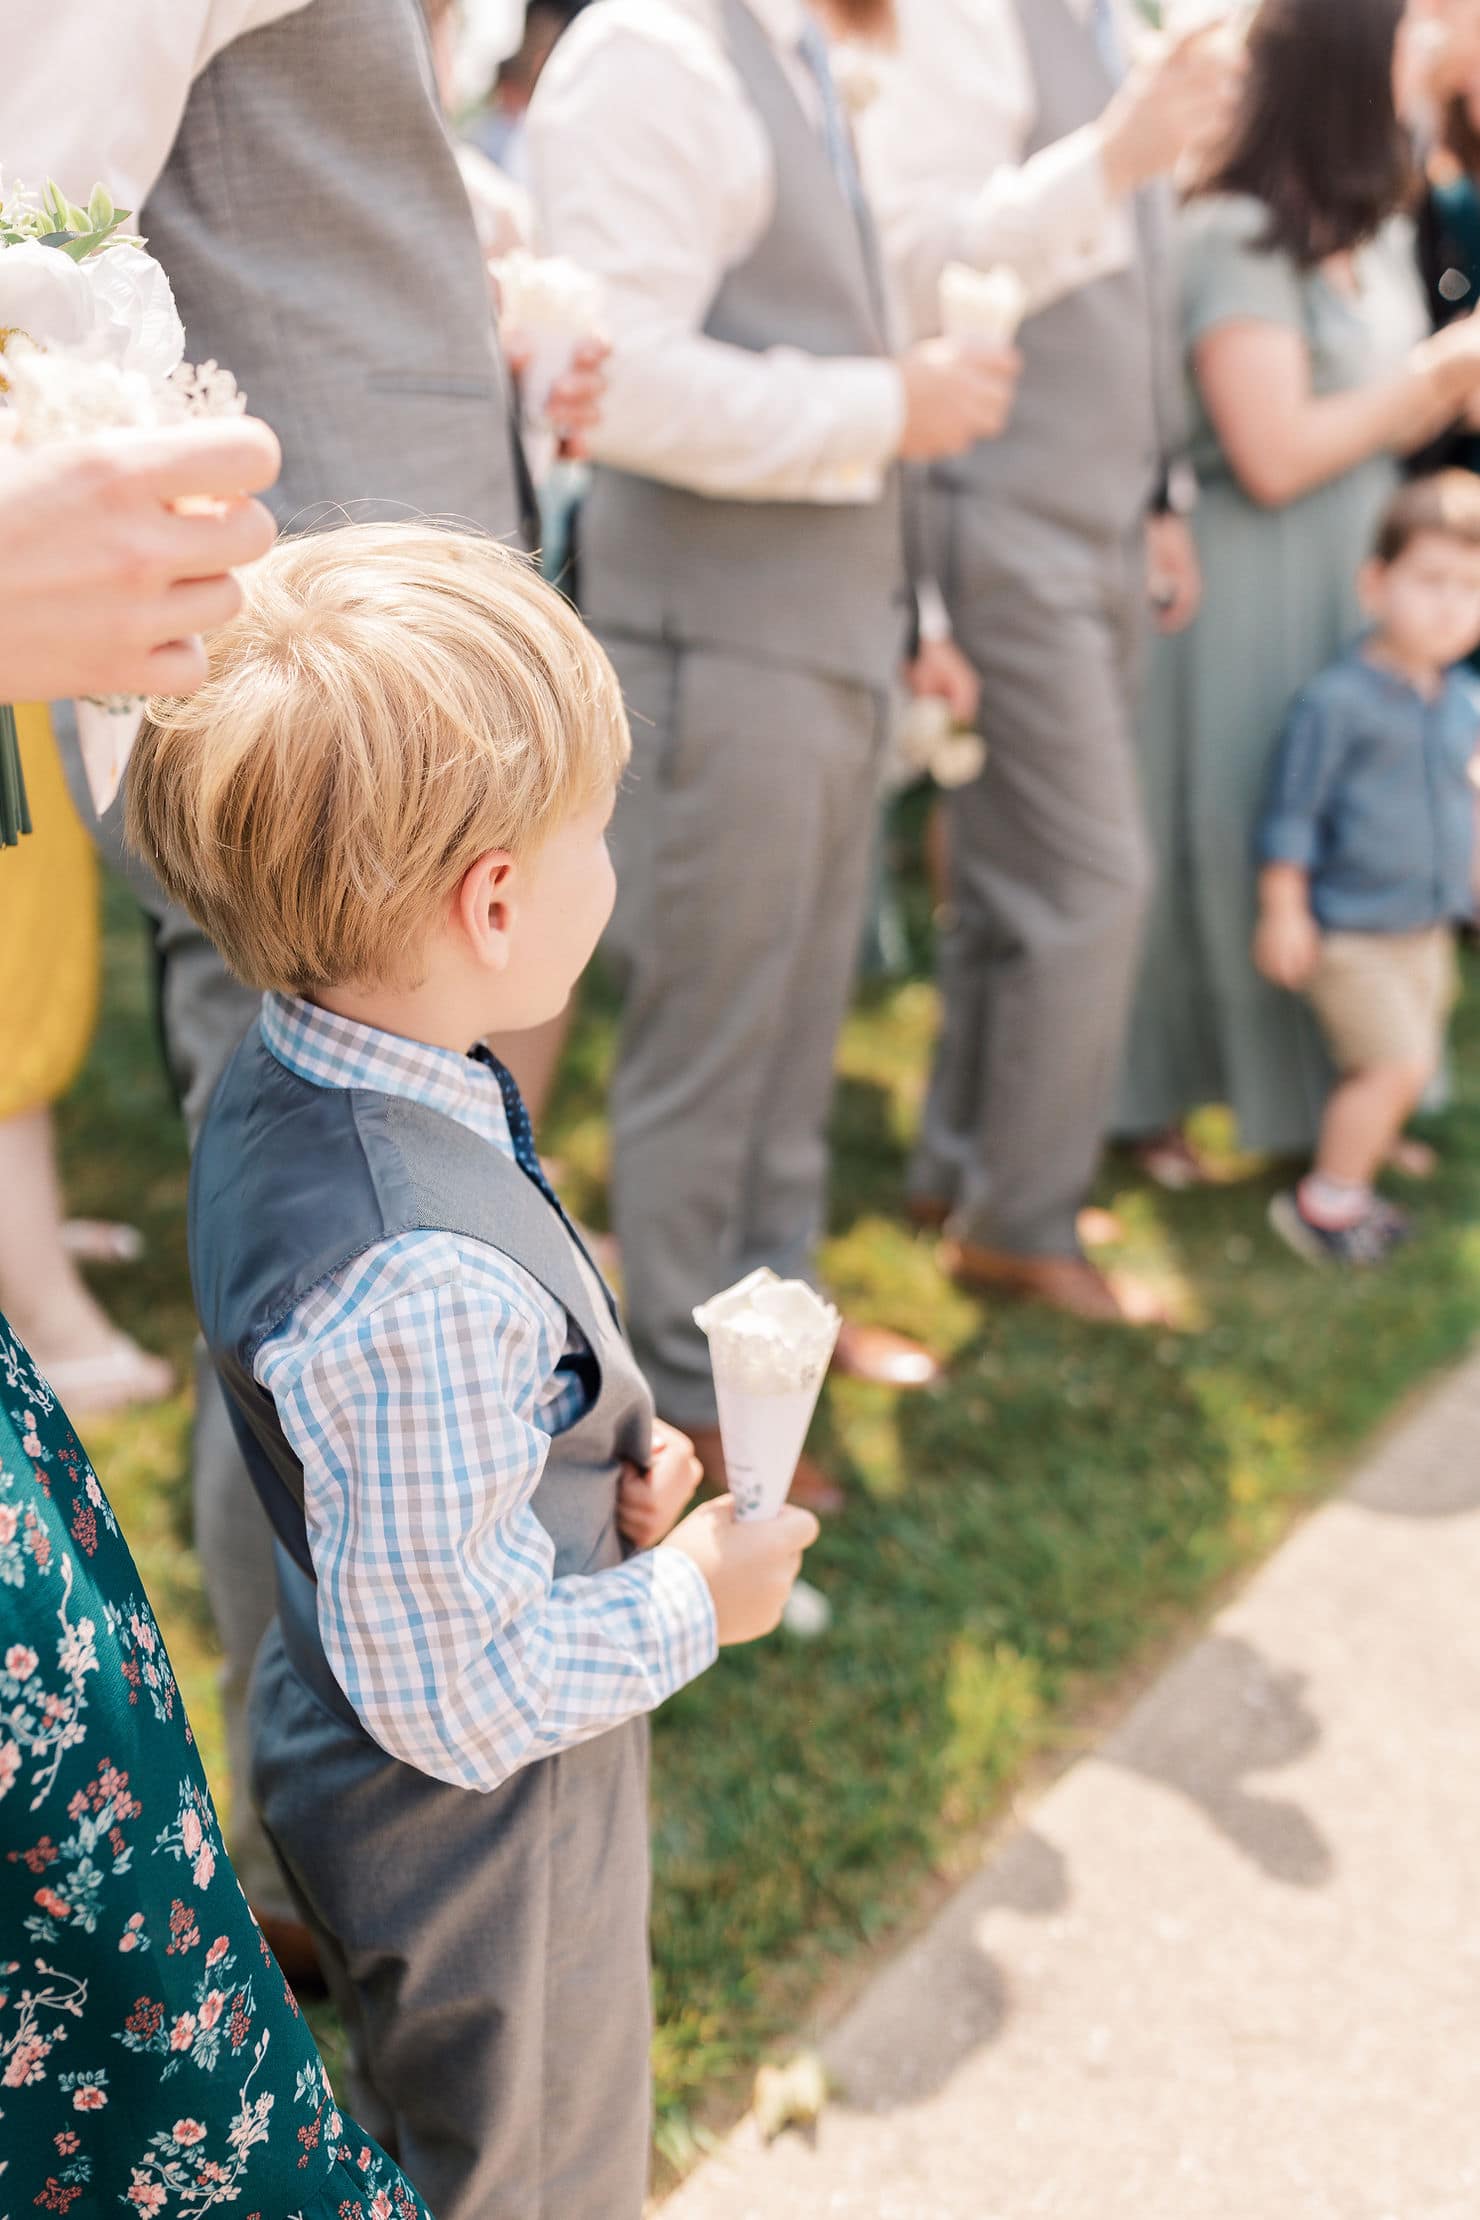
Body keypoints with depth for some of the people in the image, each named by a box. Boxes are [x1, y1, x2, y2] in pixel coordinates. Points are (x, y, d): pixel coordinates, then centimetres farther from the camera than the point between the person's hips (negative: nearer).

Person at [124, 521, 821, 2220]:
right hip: (478, 1839, -8)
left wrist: (596, 1467, -4)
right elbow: (460, 1695, -30)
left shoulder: (277, 1090, -10)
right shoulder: (425, 1284, -40)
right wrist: (694, 1600, -16)